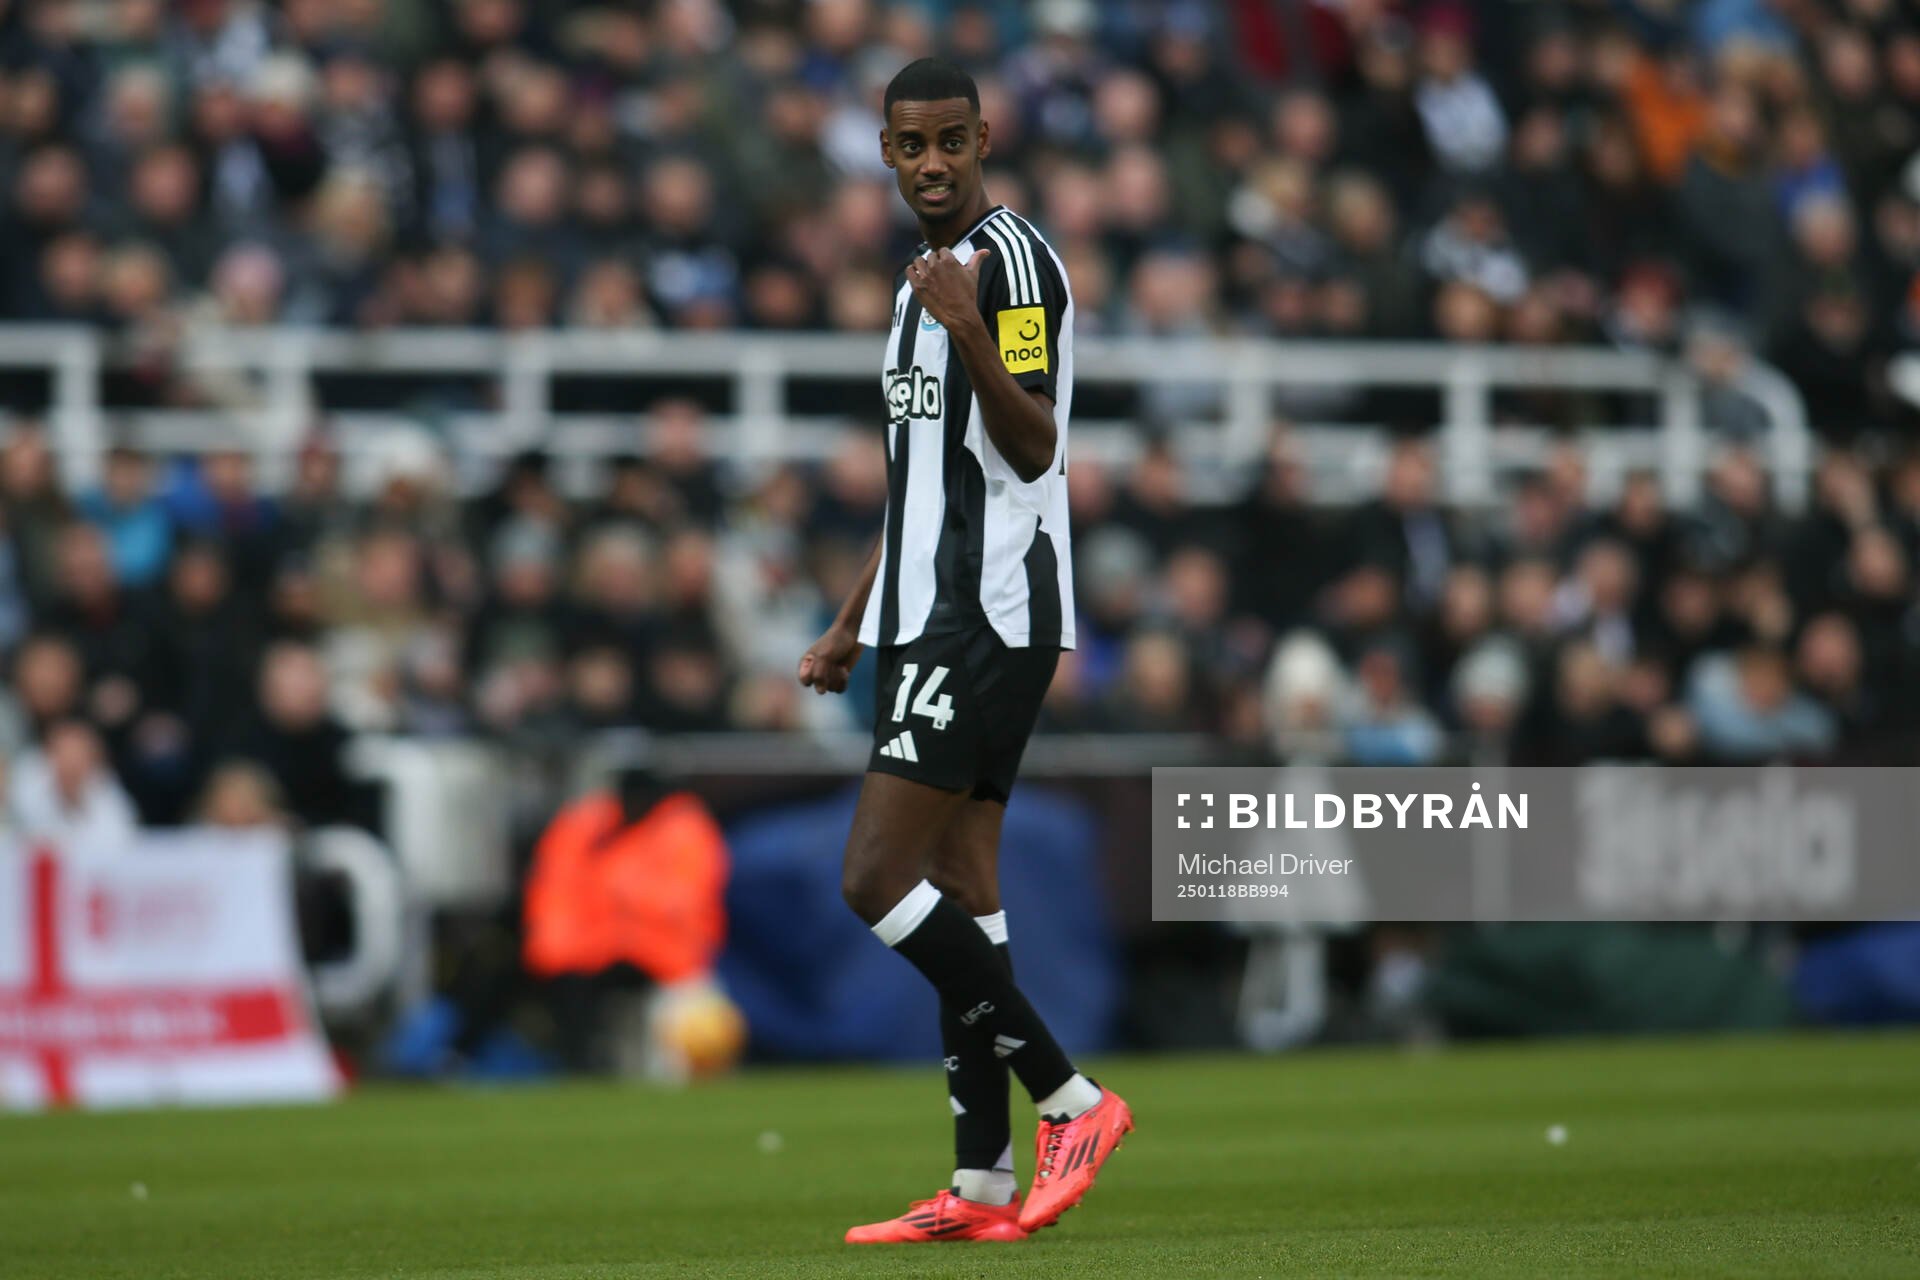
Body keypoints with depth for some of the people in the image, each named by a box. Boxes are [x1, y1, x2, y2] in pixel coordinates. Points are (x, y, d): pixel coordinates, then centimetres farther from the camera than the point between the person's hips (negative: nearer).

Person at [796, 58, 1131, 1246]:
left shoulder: (1013, 257, -10)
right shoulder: (926, 274, 20)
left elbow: (1034, 448, -20)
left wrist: (971, 337, -35)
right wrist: (854, 625, 27)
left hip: (990, 614, -10)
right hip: (932, 615, 10)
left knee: (879, 875, -14)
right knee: (960, 887, 7)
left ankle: (1072, 1100, -10)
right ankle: (983, 1186, 7)